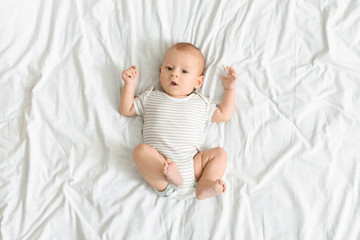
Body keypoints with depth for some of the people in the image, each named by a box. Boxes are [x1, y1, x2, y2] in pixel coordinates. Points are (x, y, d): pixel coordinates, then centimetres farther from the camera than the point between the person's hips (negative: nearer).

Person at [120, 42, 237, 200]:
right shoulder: (151, 98, 20)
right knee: (141, 150, -27)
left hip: (192, 166, 2)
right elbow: (126, 110, 22)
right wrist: (130, 84, 14)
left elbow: (224, 115, 22)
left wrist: (230, 88, 21)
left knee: (219, 153, -14)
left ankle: (204, 186, -29)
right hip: (157, 162, -1)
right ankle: (167, 174, -44)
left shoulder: (201, 103, 20)